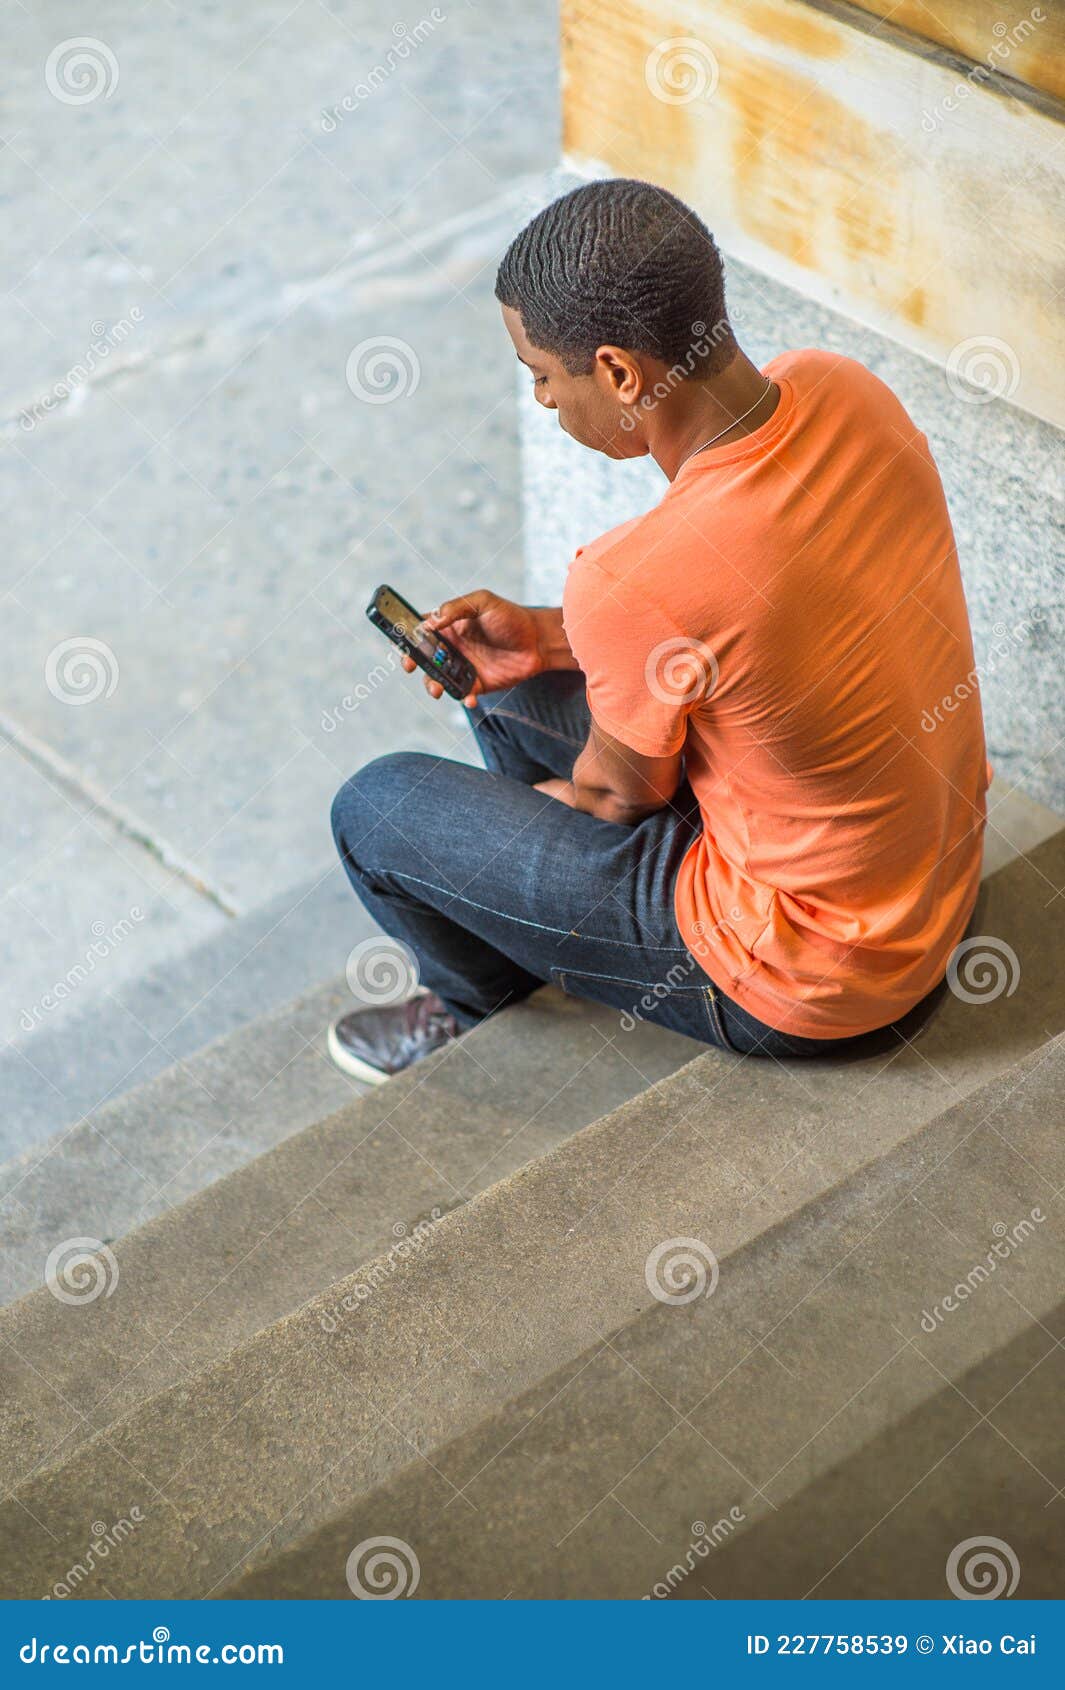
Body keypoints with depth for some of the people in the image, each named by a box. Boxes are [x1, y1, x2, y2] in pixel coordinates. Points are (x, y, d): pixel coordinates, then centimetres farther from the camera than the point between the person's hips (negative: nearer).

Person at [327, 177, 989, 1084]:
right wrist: (550, 637, 2)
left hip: (801, 984, -8)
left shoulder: (632, 584, -35)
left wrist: (540, 798, 9)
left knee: (376, 808, 3)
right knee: (508, 685, 19)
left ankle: (484, 1005, 35)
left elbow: (623, 792, -14)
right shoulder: (841, 388, -12)